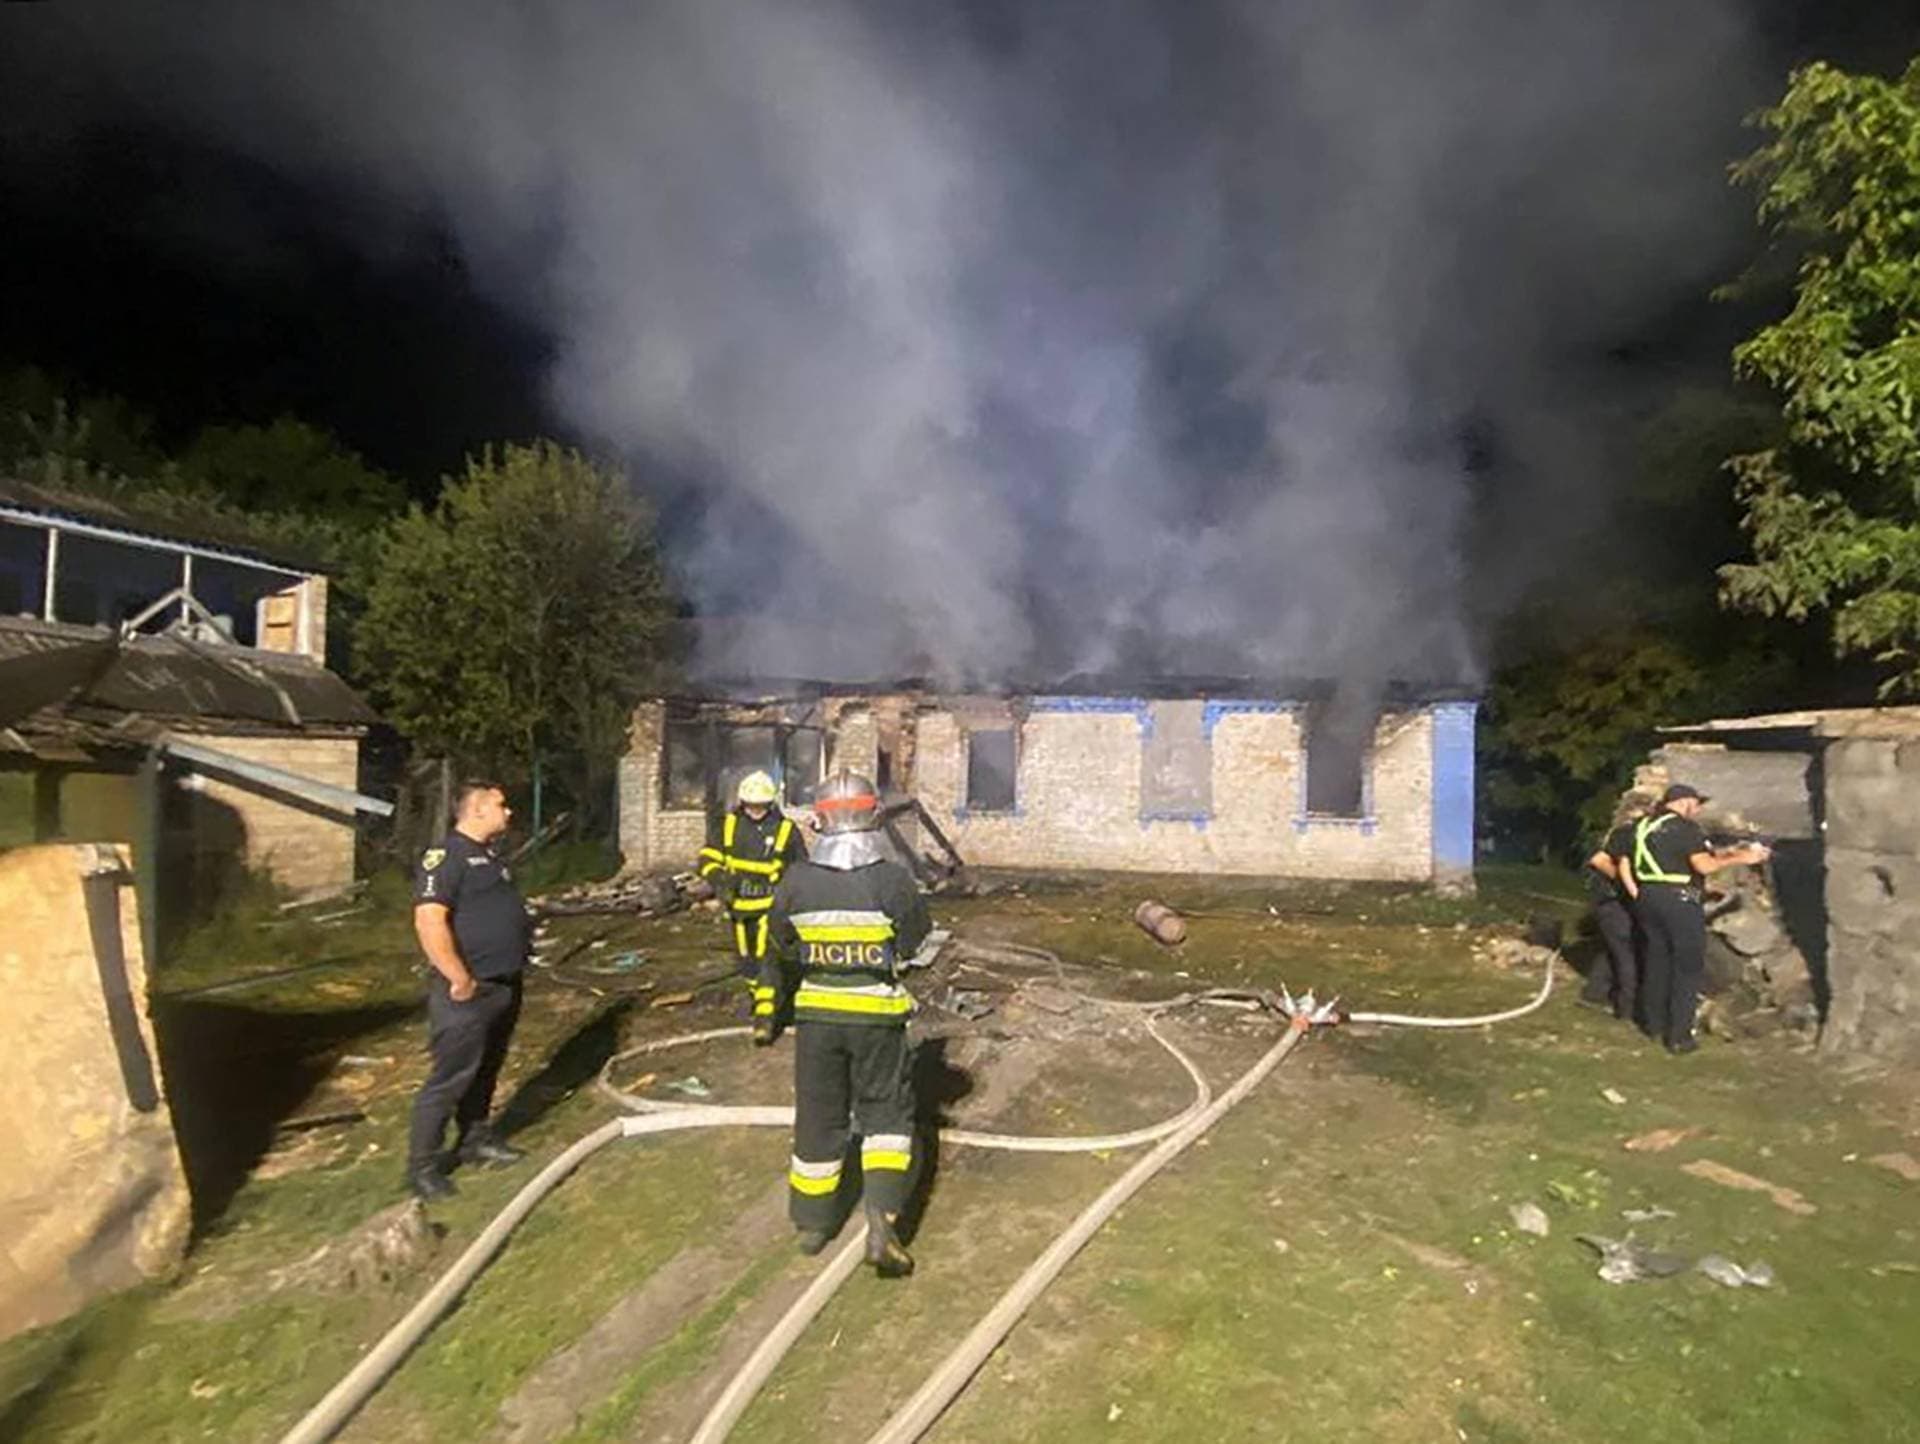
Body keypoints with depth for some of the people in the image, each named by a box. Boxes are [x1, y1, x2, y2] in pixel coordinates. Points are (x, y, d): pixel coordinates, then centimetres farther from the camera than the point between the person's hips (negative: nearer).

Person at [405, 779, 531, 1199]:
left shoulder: (489, 856, 15)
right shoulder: (445, 855, -16)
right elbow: (429, 921, -25)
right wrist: (460, 978, -24)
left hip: (504, 986, 9)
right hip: (469, 991, -9)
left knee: (486, 1071, 20)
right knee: (451, 1078, -2)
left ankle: (475, 1139, 34)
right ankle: (422, 1164, 11)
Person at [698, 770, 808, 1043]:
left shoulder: (786, 830, -6)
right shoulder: (728, 825, -1)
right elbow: (707, 859, 0)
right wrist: (723, 878, -19)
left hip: (771, 906, -4)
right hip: (739, 905, 4)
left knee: (767, 959, -16)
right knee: (745, 962, 17)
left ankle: (766, 1016, -12)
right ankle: (761, 996, 42)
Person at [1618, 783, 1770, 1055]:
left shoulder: (1643, 826, 13)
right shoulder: (1685, 828, -9)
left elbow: (1623, 861, 13)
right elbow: (1704, 865, -16)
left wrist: (1635, 893, 13)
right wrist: (1739, 858, -7)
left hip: (1647, 898, 7)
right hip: (1679, 899, -7)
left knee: (1656, 959, 17)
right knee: (1688, 966, 2)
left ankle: (1655, 1024, 26)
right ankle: (1679, 1037, 2)